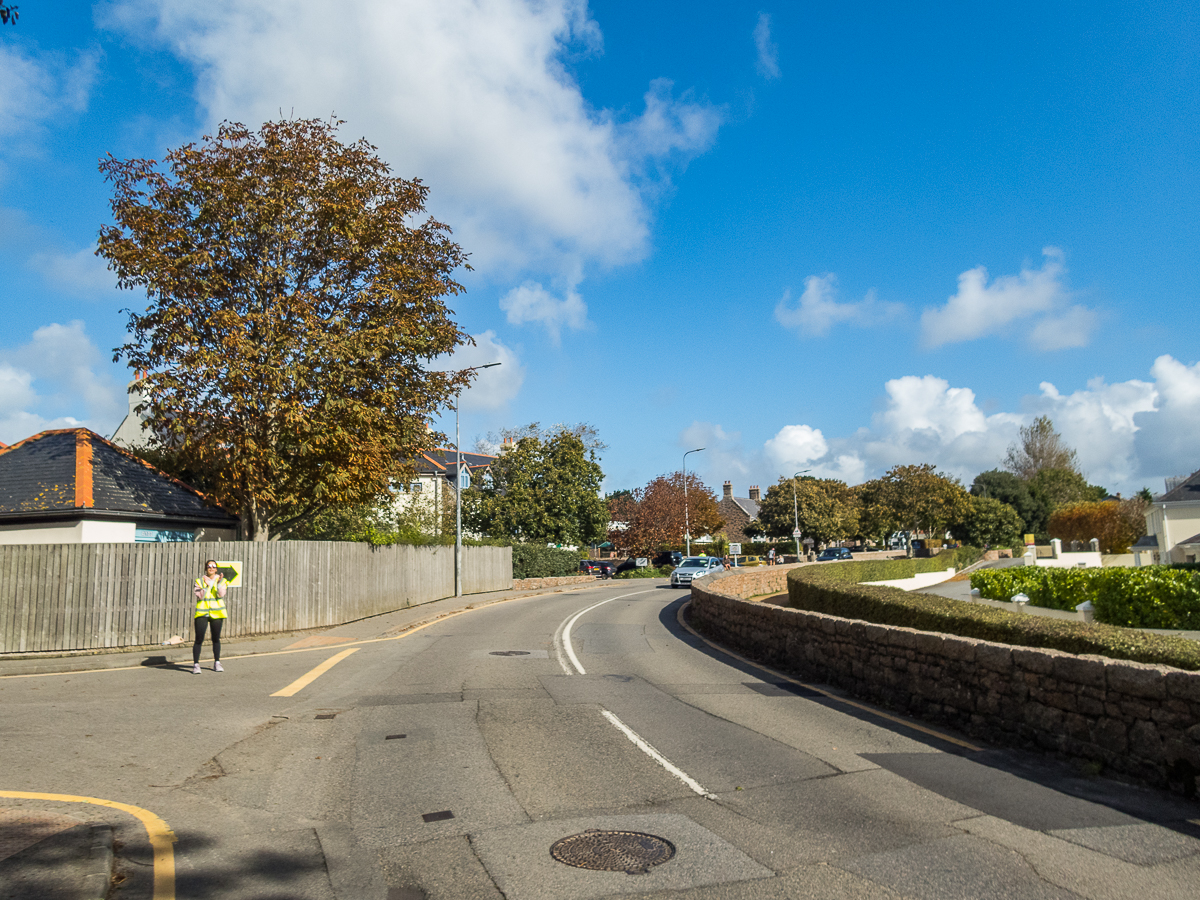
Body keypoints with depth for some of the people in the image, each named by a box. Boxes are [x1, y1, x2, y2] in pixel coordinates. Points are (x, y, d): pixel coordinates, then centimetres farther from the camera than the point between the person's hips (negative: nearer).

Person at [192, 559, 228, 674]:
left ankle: (217, 663, 20)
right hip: (202, 613, -2)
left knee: (216, 638, 10)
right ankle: (196, 664, -1)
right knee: (199, 639, -7)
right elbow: (200, 596, -9)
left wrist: (218, 582, -19)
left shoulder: (221, 581, 5)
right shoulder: (199, 581, 2)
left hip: (217, 613, 2)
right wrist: (206, 585, -20)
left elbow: (221, 595, -10)